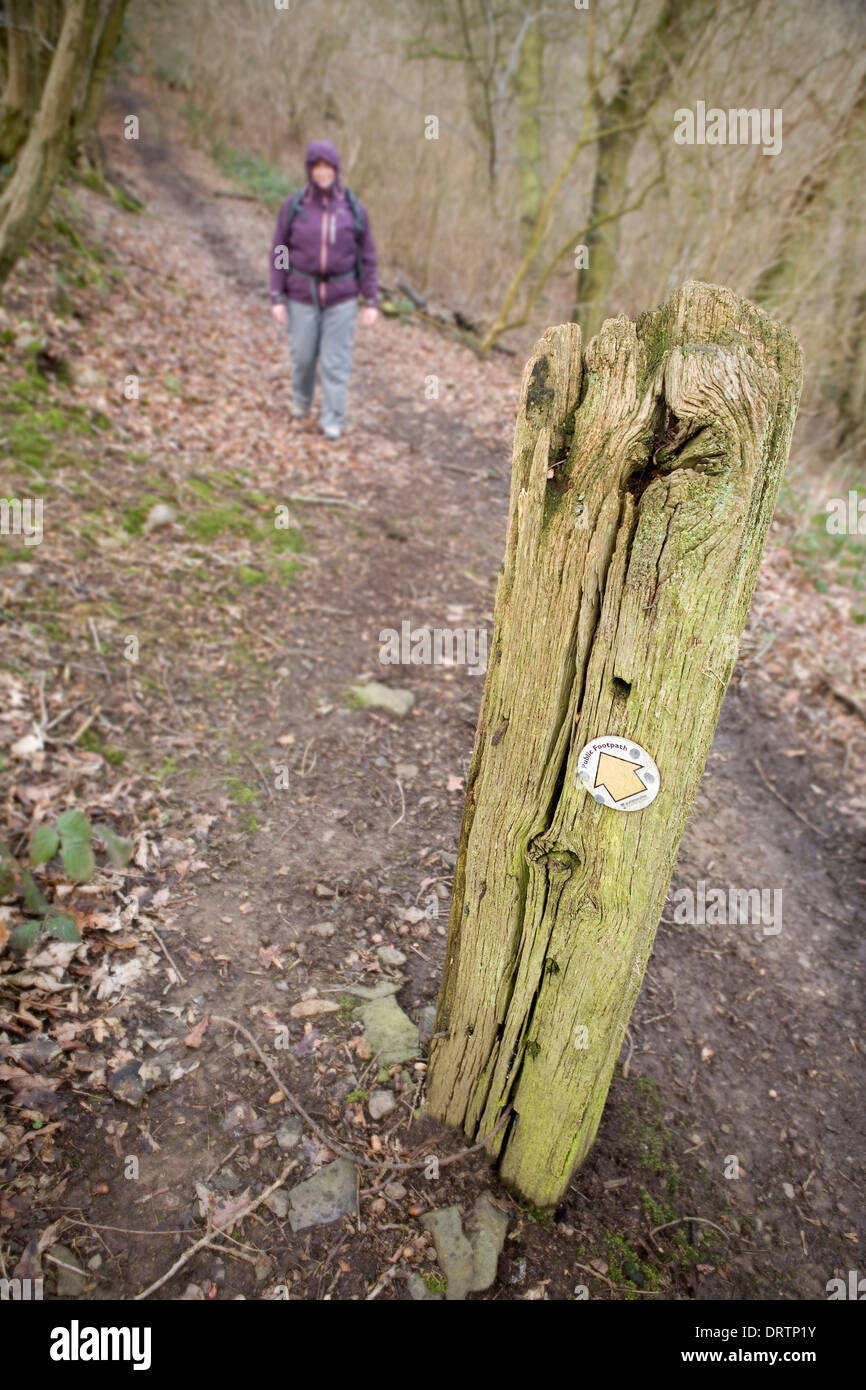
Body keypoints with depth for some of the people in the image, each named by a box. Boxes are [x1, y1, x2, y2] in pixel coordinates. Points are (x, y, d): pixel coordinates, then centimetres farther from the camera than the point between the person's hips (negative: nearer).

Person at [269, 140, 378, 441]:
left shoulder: (353, 208, -5)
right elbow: (279, 252, -2)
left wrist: (371, 302, -4)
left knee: (336, 360, -1)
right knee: (303, 354, 10)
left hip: (341, 295, -1)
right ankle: (302, 397, 41)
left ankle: (333, 421, 10)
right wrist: (276, 298, -7)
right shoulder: (293, 205, -6)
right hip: (303, 294, 1)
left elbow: (366, 256, 0)